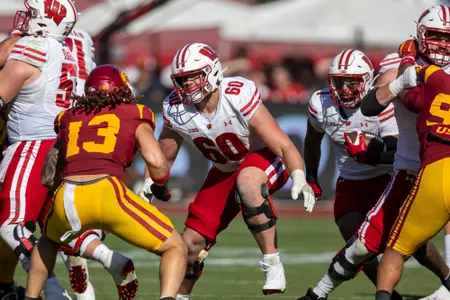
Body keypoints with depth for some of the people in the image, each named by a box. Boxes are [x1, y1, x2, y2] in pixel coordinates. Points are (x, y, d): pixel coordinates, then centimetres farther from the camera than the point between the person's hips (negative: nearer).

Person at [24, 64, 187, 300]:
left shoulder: (69, 118, 26)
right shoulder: (134, 115, 17)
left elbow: (48, 178, 27)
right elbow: (156, 161, 2)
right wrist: (161, 185, 23)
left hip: (66, 199, 4)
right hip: (108, 194, -3)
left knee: (49, 241, 39)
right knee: (175, 248, 14)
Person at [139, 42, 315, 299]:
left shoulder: (239, 97, -30)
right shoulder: (176, 110, -16)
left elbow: (283, 145, -30)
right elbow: (164, 157, 4)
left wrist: (299, 179, -45)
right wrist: (150, 183, -13)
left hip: (263, 159, -5)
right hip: (224, 172, 6)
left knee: (247, 181, -41)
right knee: (193, 241, 3)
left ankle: (273, 264, -35)